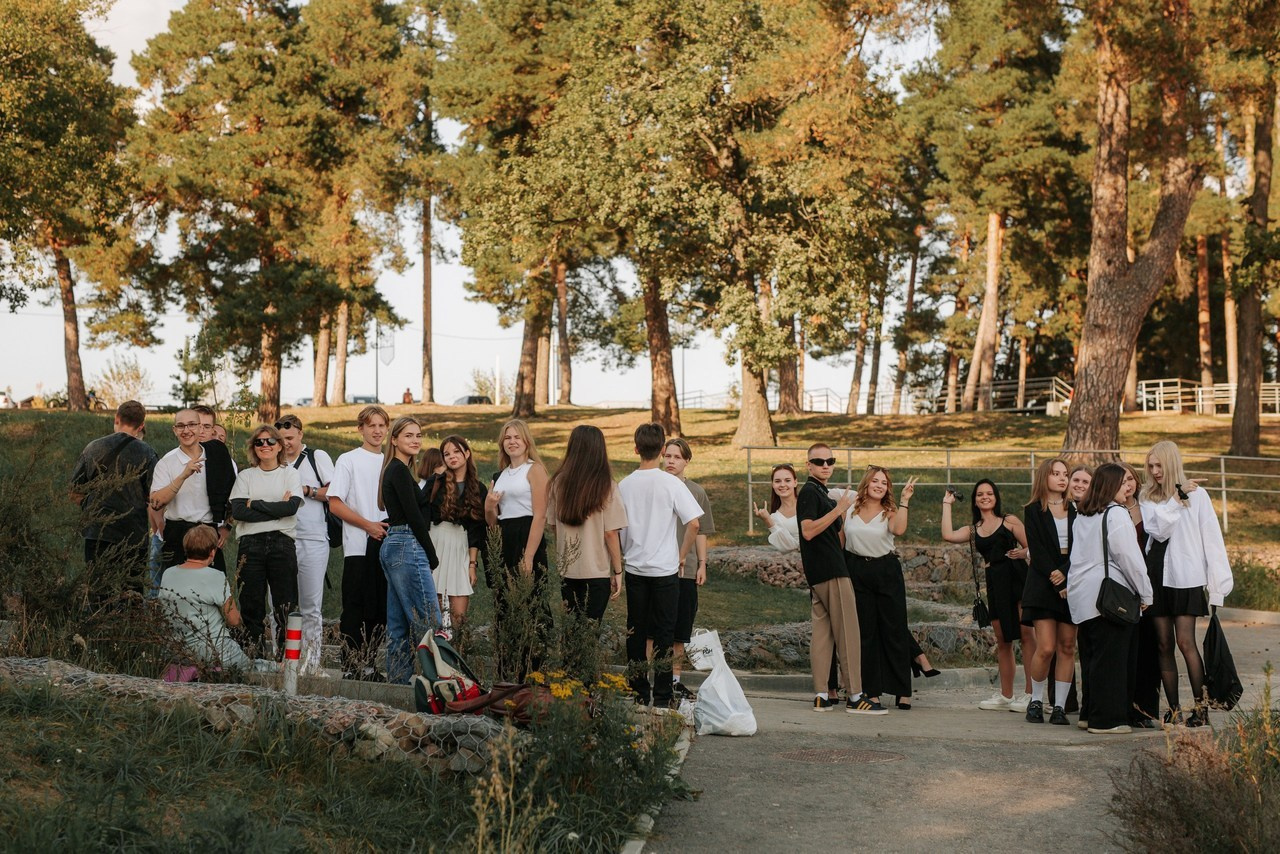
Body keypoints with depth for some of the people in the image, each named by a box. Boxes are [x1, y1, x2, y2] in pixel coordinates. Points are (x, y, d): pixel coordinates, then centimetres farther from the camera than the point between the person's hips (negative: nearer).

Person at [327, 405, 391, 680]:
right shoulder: (348, 461, 1)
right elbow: (335, 504, -6)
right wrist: (369, 525, -12)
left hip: (387, 545, 5)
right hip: (359, 547, -5)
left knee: (381, 610, 5)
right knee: (356, 610, -5)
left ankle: (368, 663, 13)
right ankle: (351, 665, 0)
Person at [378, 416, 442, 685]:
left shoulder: (395, 470, 19)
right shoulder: (400, 470, -10)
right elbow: (414, 516, -14)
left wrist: (427, 553, 14)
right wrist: (431, 555, -8)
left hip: (392, 548, 10)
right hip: (407, 548, -10)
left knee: (399, 624, 11)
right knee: (428, 622, -11)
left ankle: (398, 682, 14)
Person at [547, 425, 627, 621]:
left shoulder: (558, 482, -1)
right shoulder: (606, 487, -11)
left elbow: (553, 526, 9)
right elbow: (611, 533, -10)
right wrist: (618, 571, -1)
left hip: (566, 570, 4)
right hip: (597, 572, -4)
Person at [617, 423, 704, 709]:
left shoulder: (624, 485, 0)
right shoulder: (671, 483, -9)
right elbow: (693, 524, -12)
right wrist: (681, 556, 1)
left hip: (634, 568, 3)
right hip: (665, 568, -3)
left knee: (636, 632, 10)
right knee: (664, 633, 3)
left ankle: (638, 694, 13)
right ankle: (662, 698, 3)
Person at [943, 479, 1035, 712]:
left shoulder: (1010, 521, 6)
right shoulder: (973, 529, 16)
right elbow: (948, 535, -2)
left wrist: (1023, 553, -20)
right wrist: (947, 505, 9)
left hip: (1017, 577, -5)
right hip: (994, 582, 5)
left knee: (1026, 634, -10)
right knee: (1002, 640, 9)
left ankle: (1031, 694, -11)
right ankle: (1005, 695, 17)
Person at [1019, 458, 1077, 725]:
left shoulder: (1073, 512, 15)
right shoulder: (1034, 511, 4)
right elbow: (1037, 552, -4)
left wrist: (1065, 574, -12)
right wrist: (1057, 584, -13)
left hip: (1071, 581, 4)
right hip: (1043, 585, -4)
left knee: (1067, 647, 0)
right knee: (1046, 648, -11)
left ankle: (1060, 707, 4)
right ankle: (1036, 701, 7)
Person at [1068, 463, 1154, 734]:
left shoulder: (1081, 517, 16)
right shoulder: (1115, 514, -9)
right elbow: (1129, 556, -11)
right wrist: (1145, 592, -4)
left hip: (1082, 595, 8)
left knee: (1095, 656, 13)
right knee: (1112, 658, -4)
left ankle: (1091, 713, 16)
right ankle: (1107, 719, -3)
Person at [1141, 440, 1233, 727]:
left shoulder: (1197, 495, 1)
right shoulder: (1149, 499, 9)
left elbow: (1211, 538, -1)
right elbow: (1158, 531, -7)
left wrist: (1218, 581, -5)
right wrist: (1176, 499, -12)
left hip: (1187, 579, -4)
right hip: (1158, 577, 4)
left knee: (1185, 641, -11)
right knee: (1164, 644, 3)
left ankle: (1200, 705, -4)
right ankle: (1173, 709, 8)